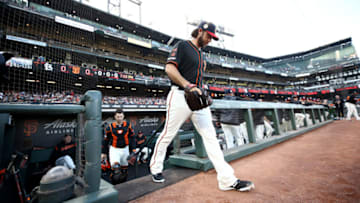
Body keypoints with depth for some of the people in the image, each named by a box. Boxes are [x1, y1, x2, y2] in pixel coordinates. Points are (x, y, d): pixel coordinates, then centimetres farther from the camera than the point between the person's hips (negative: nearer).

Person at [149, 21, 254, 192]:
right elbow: (169, 68, -15)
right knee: (168, 134, 3)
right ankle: (155, 168, 27)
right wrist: (188, 86, -24)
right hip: (180, 96, -7)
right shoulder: (182, 45, 0)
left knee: (210, 136, 1)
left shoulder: (200, 53, 25)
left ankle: (227, 180, 7)